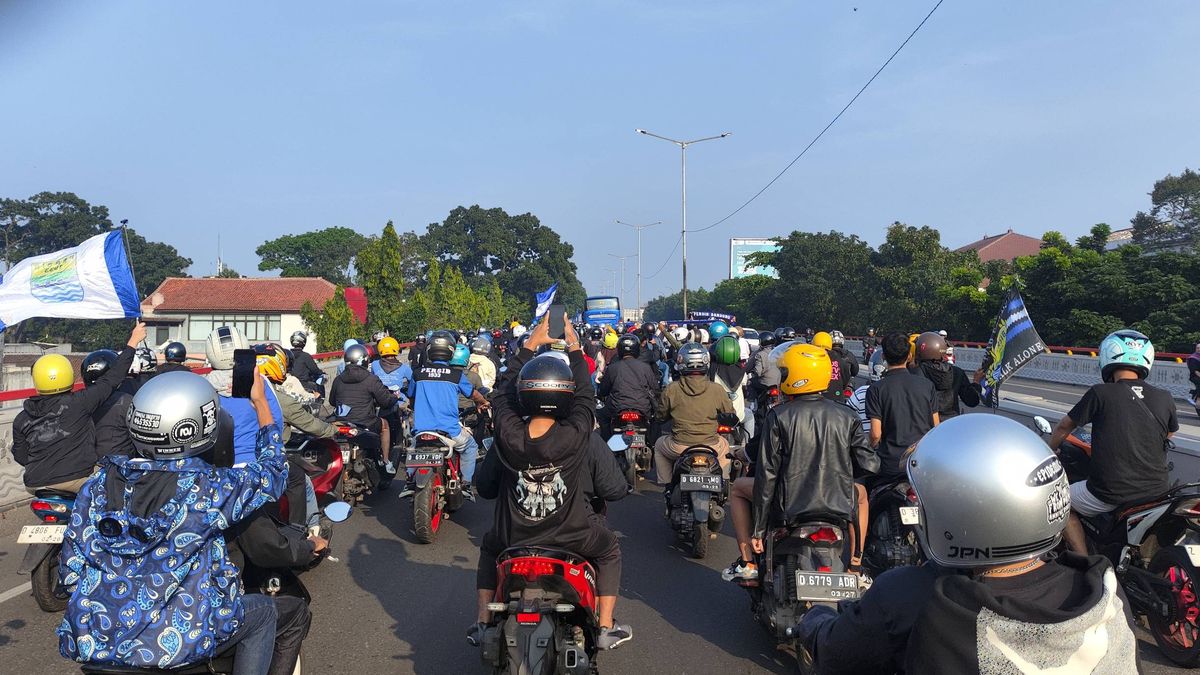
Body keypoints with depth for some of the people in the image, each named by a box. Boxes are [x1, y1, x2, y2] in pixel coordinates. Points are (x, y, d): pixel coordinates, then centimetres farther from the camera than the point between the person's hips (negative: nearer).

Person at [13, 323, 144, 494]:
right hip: (78, 478, -5)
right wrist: (133, 342, -1)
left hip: (36, 484, 6)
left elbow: (20, 457, 10)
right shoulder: (78, 403, -12)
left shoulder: (21, 420, 3)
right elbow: (111, 379, -7)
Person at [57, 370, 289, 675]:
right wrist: (261, 402, 10)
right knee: (264, 609, 18)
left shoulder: (98, 485, -5)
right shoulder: (208, 488, -18)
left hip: (90, 641, 5)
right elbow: (272, 470, 0)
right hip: (174, 645, -5)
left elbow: (70, 570, 2)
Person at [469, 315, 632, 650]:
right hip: (572, 540, -2)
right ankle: (606, 628, 26)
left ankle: (483, 623, 31)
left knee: (490, 547, 35)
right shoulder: (579, 436, -25)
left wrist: (530, 344, 5)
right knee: (609, 549, 29)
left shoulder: (507, 436, -18)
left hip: (514, 539, 2)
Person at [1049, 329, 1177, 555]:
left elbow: (1063, 427, 4)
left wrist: (1050, 451, 24)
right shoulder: (1164, 398, 1)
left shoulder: (1101, 393, -8)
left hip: (1110, 493, -4)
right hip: (1156, 490, 5)